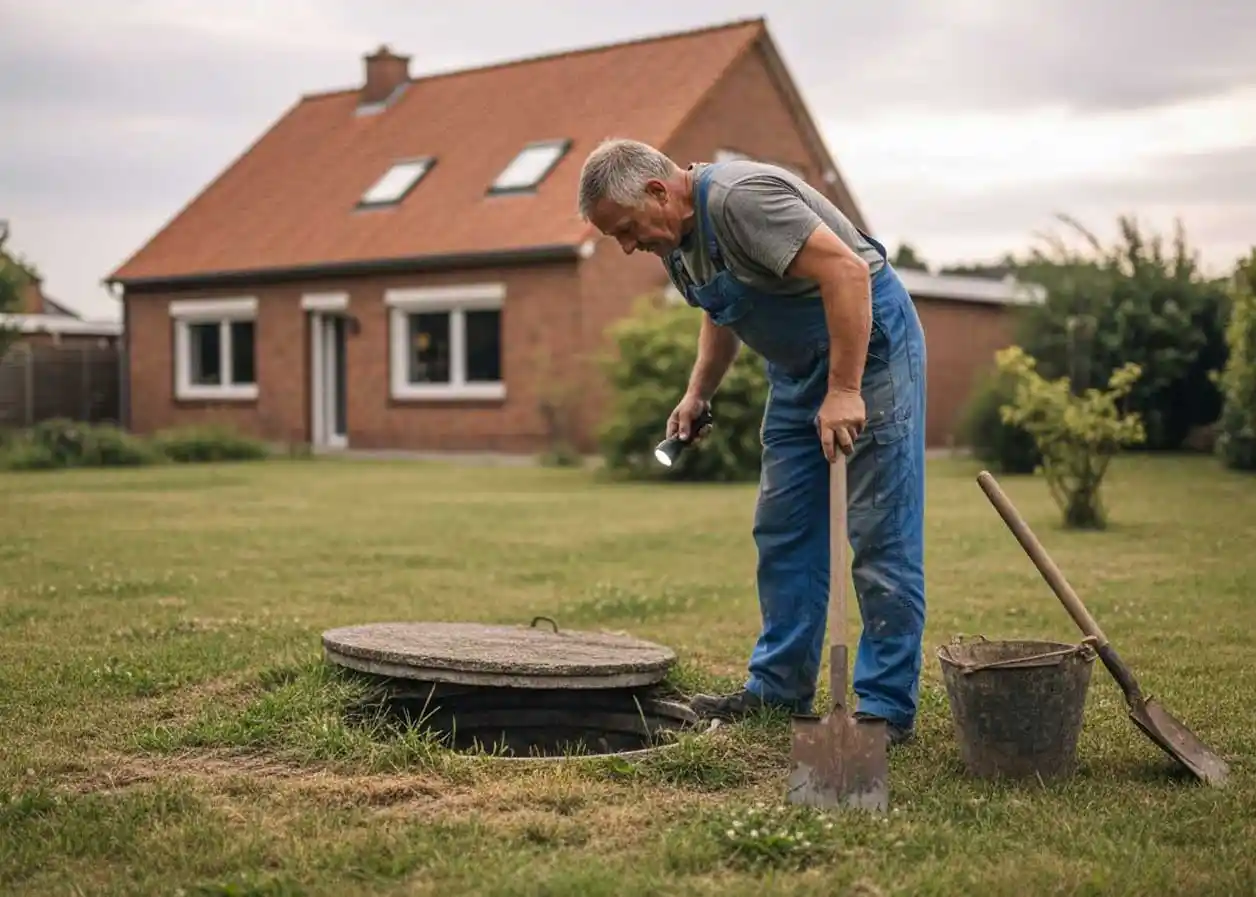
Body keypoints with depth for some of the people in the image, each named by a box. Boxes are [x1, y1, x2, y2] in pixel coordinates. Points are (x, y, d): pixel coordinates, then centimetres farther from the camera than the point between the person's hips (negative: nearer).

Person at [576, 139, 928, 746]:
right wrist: (698, 393, 11)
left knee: (882, 537, -8)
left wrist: (845, 390, -32)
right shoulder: (675, 237, 4)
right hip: (797, 365, 10)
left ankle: (886, 707, -3)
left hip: (868, 341, -10)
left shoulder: (741, 199, -26)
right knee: (782, 530, 10)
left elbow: (846, 271, -31)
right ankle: (780, 688, 18)